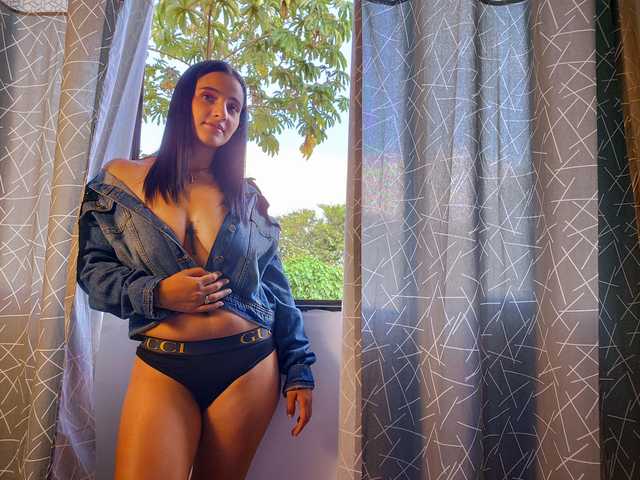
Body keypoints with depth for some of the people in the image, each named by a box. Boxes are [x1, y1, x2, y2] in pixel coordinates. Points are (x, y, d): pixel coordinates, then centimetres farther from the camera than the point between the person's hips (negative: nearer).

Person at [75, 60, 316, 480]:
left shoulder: (249, 197, 5)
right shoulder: (121, 180, 2)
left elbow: (277, 289, 6)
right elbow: (92, 270, 4)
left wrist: (299, 371, 4)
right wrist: (156, 293, -15)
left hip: (250, 366, 2)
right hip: (162, 370, -1)